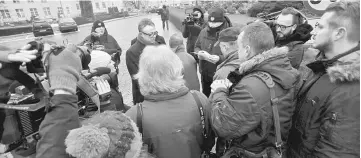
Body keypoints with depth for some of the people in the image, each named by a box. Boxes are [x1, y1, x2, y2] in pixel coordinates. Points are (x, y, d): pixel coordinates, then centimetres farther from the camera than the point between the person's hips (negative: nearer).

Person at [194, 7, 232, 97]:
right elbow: (196, 47, 12)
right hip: (204, 73, 5)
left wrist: (219, 58, -32)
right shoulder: (204, 31, 1)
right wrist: (199, 53, -10)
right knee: (205, 97, 24)